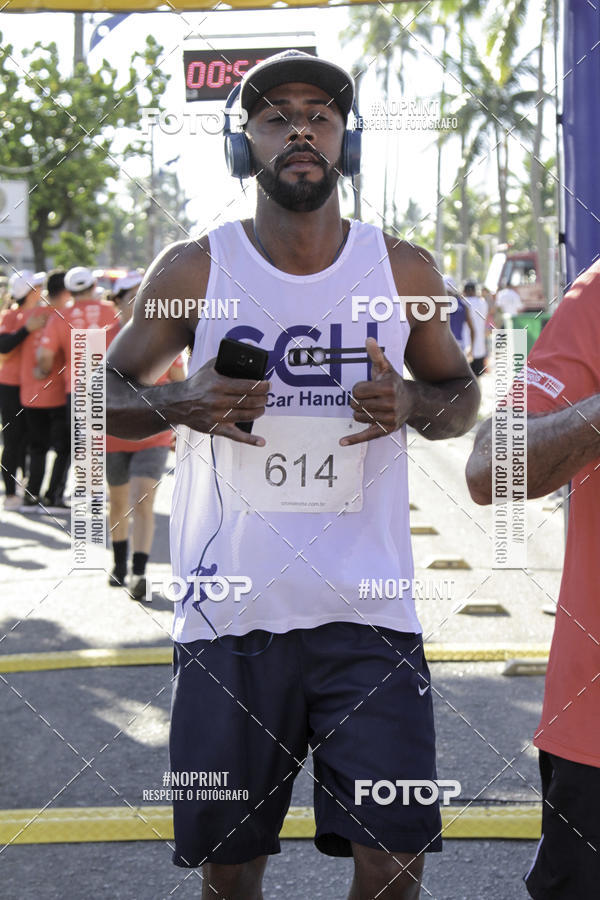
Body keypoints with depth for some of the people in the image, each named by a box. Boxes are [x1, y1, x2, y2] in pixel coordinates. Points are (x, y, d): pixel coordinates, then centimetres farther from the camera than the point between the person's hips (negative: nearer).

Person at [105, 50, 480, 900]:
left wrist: (413, 403, -6)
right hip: (229, 611, 0)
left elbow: (463, 396, 17)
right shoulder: (194, 271, 1)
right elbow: (103, 395, 9)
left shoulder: (404, 272, 5)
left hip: (368, 609, 1)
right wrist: (180, 405, -12)